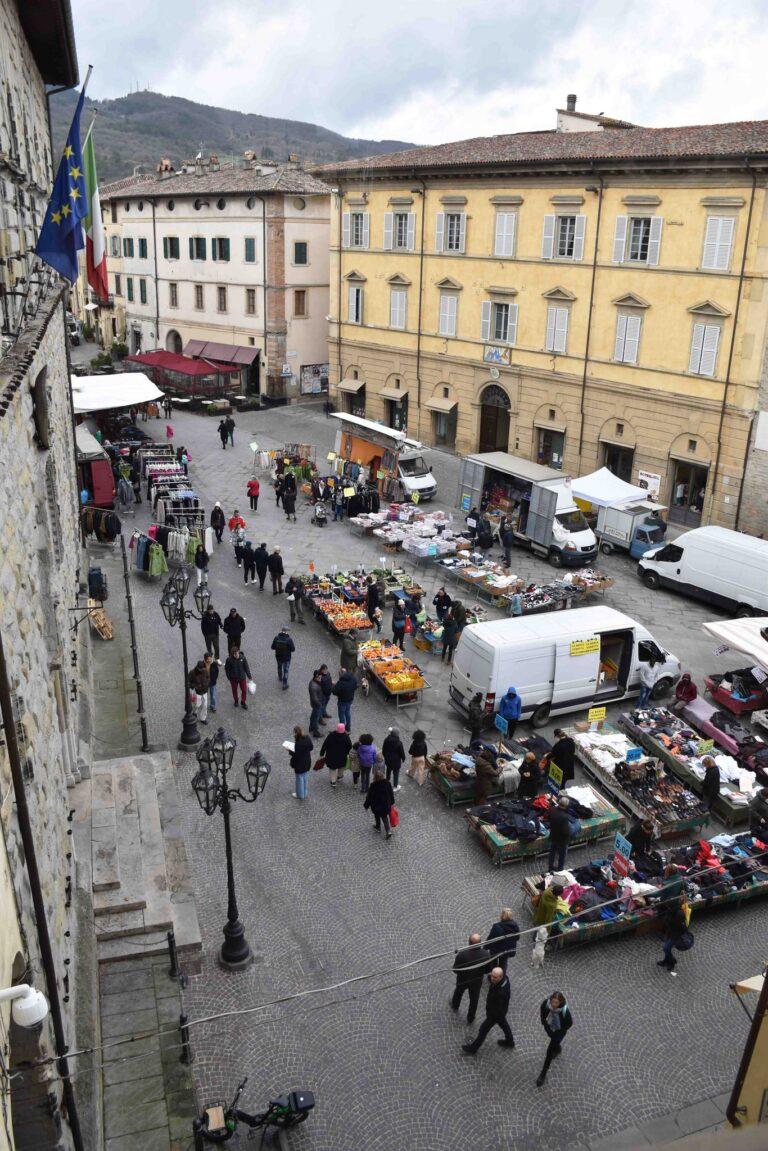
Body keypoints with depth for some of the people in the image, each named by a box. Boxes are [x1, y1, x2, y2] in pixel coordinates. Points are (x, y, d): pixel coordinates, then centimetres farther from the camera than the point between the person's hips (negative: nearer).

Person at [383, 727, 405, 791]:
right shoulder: (399, 743, -27)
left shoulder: (386, 740, -13)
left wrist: (384, 756, 18)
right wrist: (403, 759, 3)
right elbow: (402, 752, -16)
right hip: (396, 761, -4)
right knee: (396, 773, 12)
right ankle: (395, 787, 23)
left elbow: (383, 750, 1)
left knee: (388, 771, 26)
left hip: (388, 759, 5)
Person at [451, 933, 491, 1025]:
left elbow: (455, 970, -23)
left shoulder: (462, 954, -38)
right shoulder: (486, 954, -32)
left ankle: (455, 1005, 62)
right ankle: (470, 1018, 50)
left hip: (463, 980, 0)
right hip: (477, 982, 1)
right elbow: (487, 970, -15)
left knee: (458, 992, 33)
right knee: (474, 1000, 28)